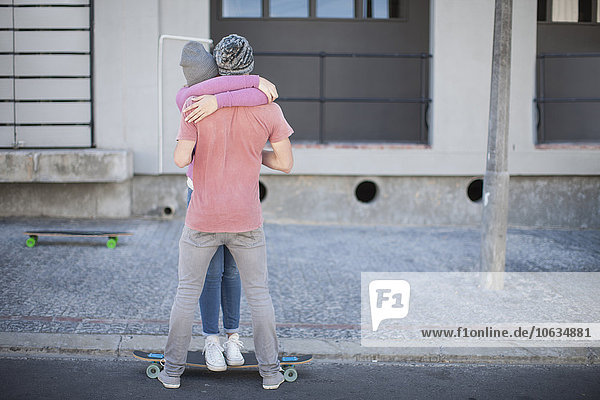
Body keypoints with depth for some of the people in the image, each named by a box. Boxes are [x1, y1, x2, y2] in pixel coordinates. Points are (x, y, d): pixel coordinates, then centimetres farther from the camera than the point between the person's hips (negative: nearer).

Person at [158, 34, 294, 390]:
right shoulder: (269, 110, -7)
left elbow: (181, 159, -13)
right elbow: (286, 162, -2)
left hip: (202, 220, 0)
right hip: (247, 222, 0)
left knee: (187, 292, 12)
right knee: (259, 294, 12)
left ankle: (173, 369, 16)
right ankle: (270, 370, 14)